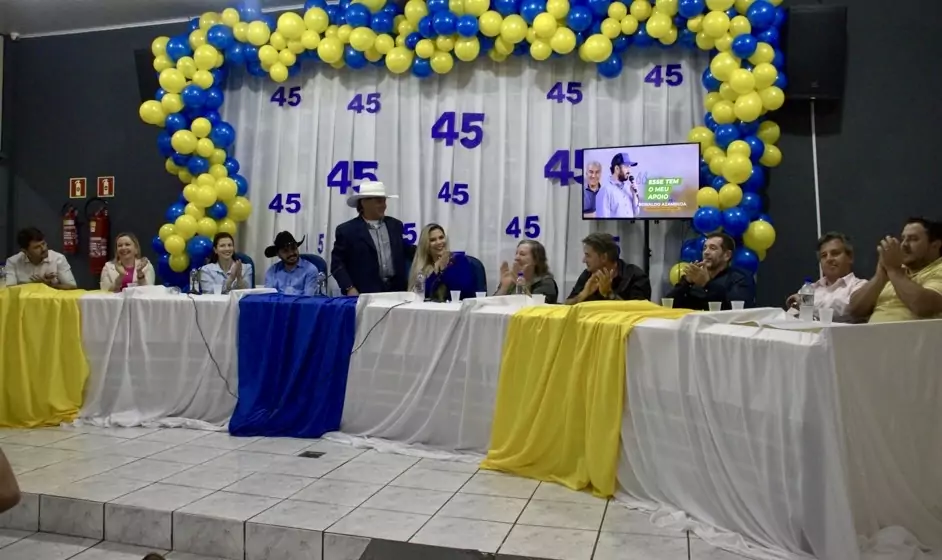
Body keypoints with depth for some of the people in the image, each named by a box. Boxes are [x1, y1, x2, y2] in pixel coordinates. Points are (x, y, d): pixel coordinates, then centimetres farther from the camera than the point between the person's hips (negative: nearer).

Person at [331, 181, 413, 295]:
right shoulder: (346, 230, -2)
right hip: (365, 294, -4)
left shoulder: (395, 225, 12)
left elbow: (404, 251, 19)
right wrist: (349, 288, -14)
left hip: (396, 290, 4)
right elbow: (337, 264, -3)